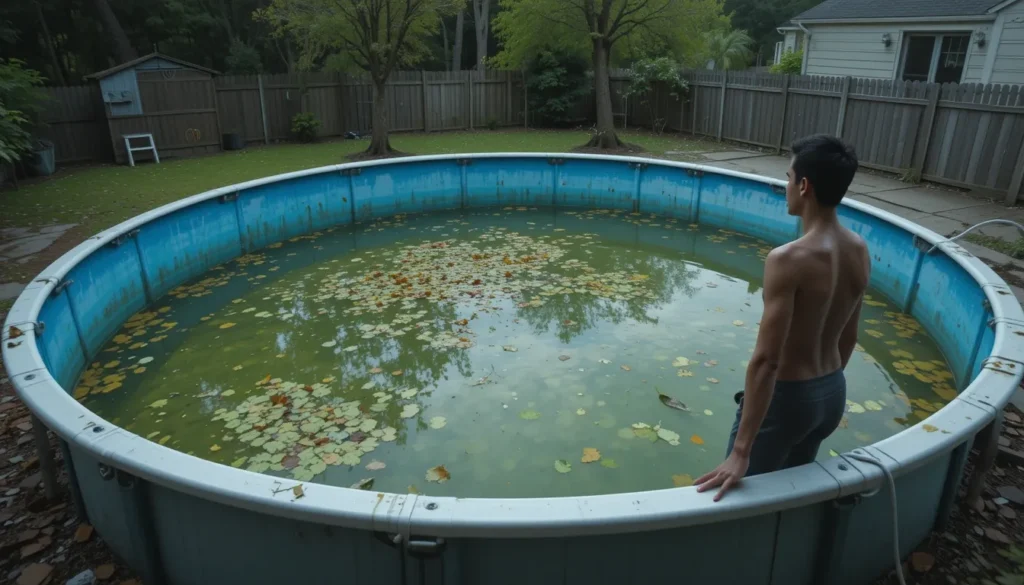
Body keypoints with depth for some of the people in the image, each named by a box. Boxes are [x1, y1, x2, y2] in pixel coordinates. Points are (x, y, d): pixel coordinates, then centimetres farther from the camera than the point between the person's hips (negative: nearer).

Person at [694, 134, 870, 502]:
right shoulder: (859, 251, -3)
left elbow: (766, 360, -29)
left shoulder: (788, 260, -27)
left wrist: (741, 452, -26)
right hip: (833, 395, 8)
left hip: (786, 397, -7)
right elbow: (848, 338, 9)